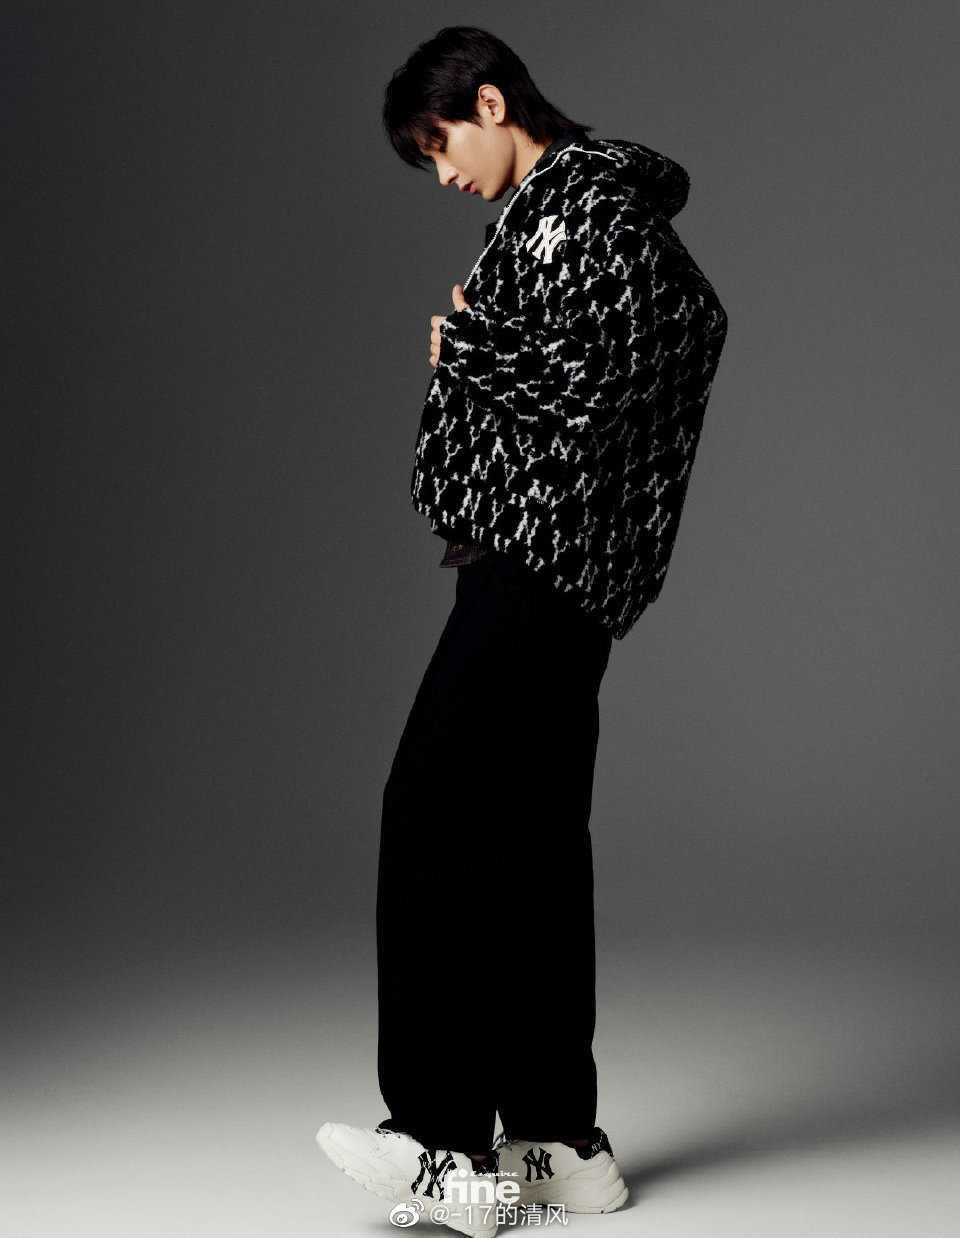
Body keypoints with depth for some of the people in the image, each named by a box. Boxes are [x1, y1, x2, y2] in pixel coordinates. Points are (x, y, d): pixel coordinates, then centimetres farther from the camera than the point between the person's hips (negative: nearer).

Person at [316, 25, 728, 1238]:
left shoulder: (579, 197, -8)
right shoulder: (579, 203, 23)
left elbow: (591, 379, -19)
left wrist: (464, 349, -5)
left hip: (544, 550, -11)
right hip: (552, 561, 11)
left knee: (433, 808, -14)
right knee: (529, 839, 9)